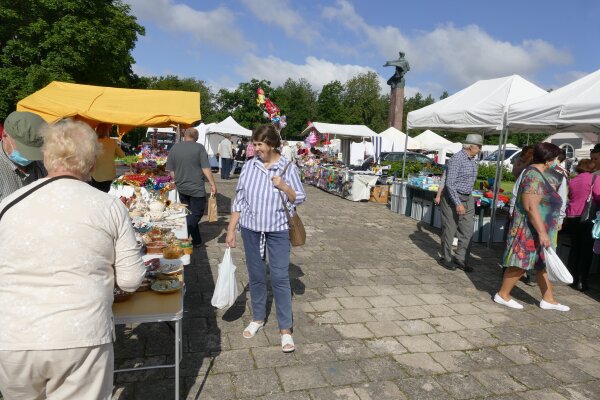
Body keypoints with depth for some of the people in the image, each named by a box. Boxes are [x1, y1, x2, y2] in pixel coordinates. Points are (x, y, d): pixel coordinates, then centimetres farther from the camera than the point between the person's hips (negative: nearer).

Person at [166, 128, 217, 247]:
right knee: (196, 214, 4)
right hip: (196, 188, -5)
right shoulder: (199, 148, -7)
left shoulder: (174, 148, 4)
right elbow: (206, 168, -13)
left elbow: (171, 170, 7)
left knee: (190, 214, 15)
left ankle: (196, 240, 22)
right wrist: (212, 184, -8)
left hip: (181, 188, 5)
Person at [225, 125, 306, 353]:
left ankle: (285, 329, 11)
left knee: (280, 278, -2)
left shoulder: (288, 168, -5)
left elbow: (299, 199, 1)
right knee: (256, 276, 13)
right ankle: (258, 318, 33)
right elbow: (239, 200, 5)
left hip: (278, 230, -2)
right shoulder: (249, 166, 1)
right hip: (251, 229, 3)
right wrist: (231, 229, 3)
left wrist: (284, 187, -18)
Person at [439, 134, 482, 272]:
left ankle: (460, 258, 18)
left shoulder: (473, 161, 10)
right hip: (452, 198, -8)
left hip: (467, 199, 8)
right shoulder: (456, 159, -17)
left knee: (467, 230, 7)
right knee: (449, 229, 3)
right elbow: (449, 183, -21)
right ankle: (446, 258, 18)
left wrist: (469, 200, 19)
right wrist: (457, 203, -25)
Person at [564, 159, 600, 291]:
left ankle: (572, 278, 21)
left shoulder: (572, 181, 10)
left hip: (572, 217, 5)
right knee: (586, 250, 2)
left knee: (574, 248, 16)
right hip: (587, 218, -5)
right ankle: (582, 281, 1)